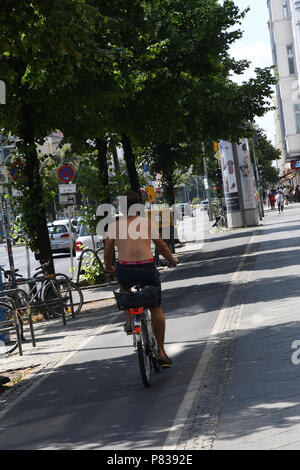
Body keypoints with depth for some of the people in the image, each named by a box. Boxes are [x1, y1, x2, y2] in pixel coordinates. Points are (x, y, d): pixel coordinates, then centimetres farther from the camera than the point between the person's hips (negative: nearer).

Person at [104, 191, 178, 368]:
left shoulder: (114, 226, 10)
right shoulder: (147, 222, 9)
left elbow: (108, 252, 17)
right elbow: (162, 246, 18)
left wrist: (108, 267, 37)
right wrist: (172, 259, 37)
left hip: (125, 271, 1)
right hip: (148, 270, 0)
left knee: (124, 288, 38)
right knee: (156, 309, 17)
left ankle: (129, 322, 26)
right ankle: (161, 352, 17)